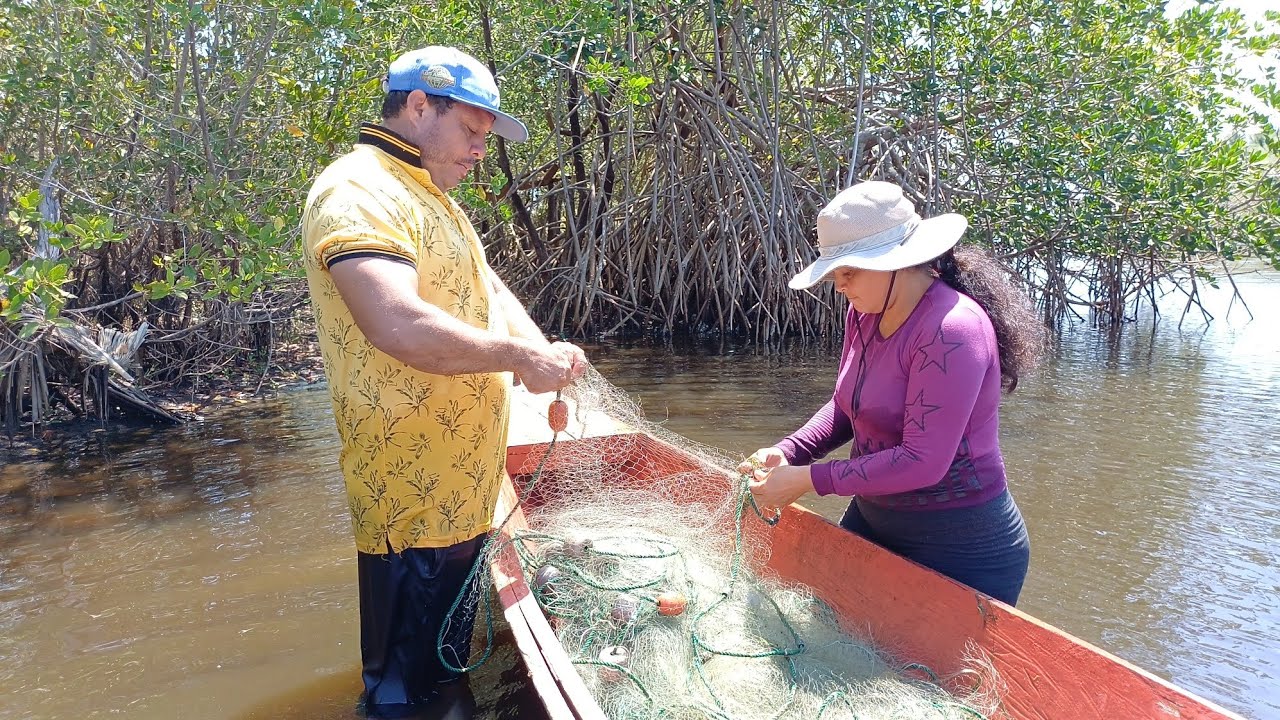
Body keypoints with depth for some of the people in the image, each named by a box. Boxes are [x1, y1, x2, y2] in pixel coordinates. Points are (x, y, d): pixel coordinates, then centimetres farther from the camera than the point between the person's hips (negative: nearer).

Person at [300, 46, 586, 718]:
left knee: (445, 664, 23)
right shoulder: (357, 192, -17)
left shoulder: (429, 198, 18)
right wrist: (521, 357, -20)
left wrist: (542, 349, -1)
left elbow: (489, 288, 19)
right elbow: (400, 327, -32)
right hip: (414, 499, -10)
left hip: (458, 486, 10)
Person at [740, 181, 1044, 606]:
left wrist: (808, 480, -25)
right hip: (872, 521, 8)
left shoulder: (952, 330, -26)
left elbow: (923, 462, -28)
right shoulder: (865, 315, -1)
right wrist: (787, 453, -9)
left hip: (961, 549, -8)